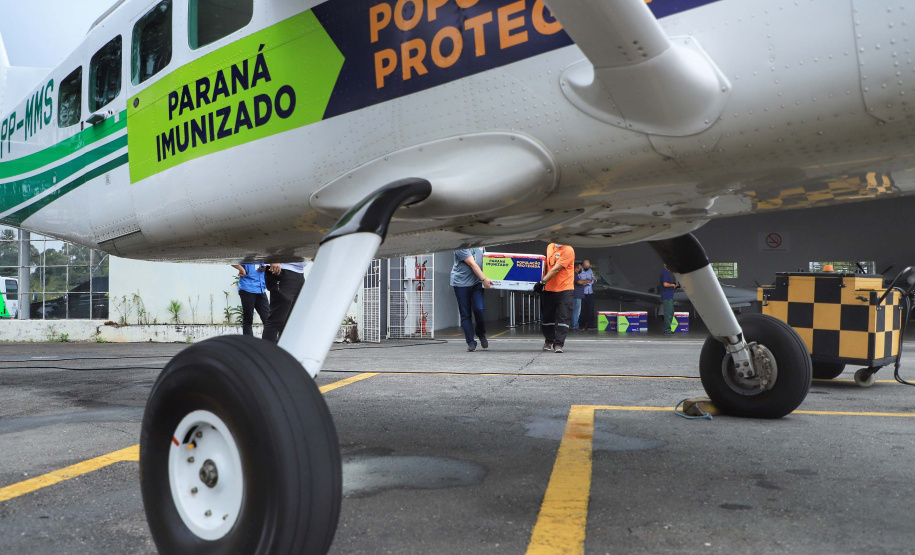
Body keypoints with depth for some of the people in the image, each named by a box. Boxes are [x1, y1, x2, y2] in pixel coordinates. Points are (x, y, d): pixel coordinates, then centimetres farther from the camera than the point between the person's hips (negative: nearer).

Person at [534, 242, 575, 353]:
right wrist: (541, 282, 11)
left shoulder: (568, 250, -12)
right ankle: (549, 341, 30)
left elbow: (556, 269, -18)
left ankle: (558, 344, -4)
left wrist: (542, 282, -21)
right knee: (547, 317, 13)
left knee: (563, 317, -9)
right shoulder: (549, 247, 10)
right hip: (549, 289, 6)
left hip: (565, 289, -6)